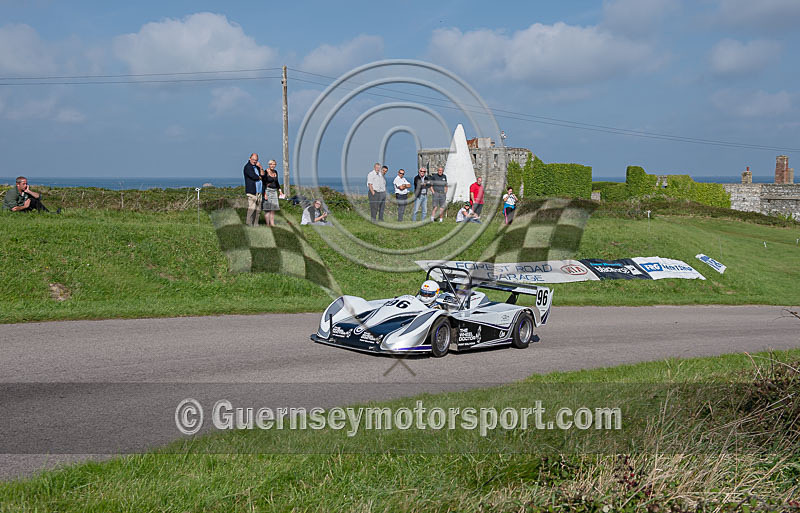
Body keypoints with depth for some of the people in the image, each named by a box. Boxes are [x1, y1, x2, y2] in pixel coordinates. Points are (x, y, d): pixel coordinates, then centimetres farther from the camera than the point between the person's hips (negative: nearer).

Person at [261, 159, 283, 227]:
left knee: (273, 208, 5)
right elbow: (263, 183, -13)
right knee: (267, 209, -7)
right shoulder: (265, 172, -10)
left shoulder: (275, 172, 10)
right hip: (267, 191, -7)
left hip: (274, 191, 7)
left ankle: (272, 223, 8)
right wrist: (264, 194, -20)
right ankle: (267, 224, -4)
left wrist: (280, 190, 15)